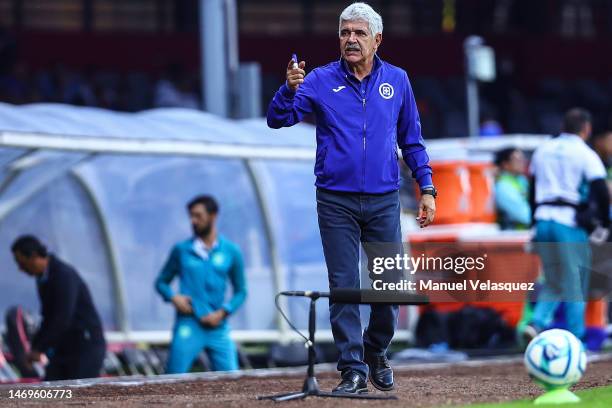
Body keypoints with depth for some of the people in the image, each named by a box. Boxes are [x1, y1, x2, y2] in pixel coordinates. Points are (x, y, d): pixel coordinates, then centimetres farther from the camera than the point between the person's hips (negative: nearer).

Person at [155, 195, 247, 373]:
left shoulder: (231, 252, 7)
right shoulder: (182, 250, 6)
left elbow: (241, 291, 12)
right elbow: (161, 282, 16)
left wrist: (223, 312, -3)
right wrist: (173, 297, -5)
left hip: (217, 327, 1)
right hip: (188, 324, -1)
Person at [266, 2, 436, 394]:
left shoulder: (397, 80, 6)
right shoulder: (321, 81, 0)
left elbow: (412, 140, 13)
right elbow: (278, 119, -10)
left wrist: (427, 189, 7)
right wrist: (291, 88, -30)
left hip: (384, 200, 1)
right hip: (336, 202, -1)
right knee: (344, 286, -1)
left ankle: (376, 353, 26)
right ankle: (353, 370, 3)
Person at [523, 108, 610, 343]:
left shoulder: (543, 150, 13)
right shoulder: (585, 154, -4)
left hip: (543, 220, 5)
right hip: (569, 223, -5)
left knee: (553, 282, 14)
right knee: (576, 284, 3)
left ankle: (536, 323, -7)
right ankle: (574, 340, 0)